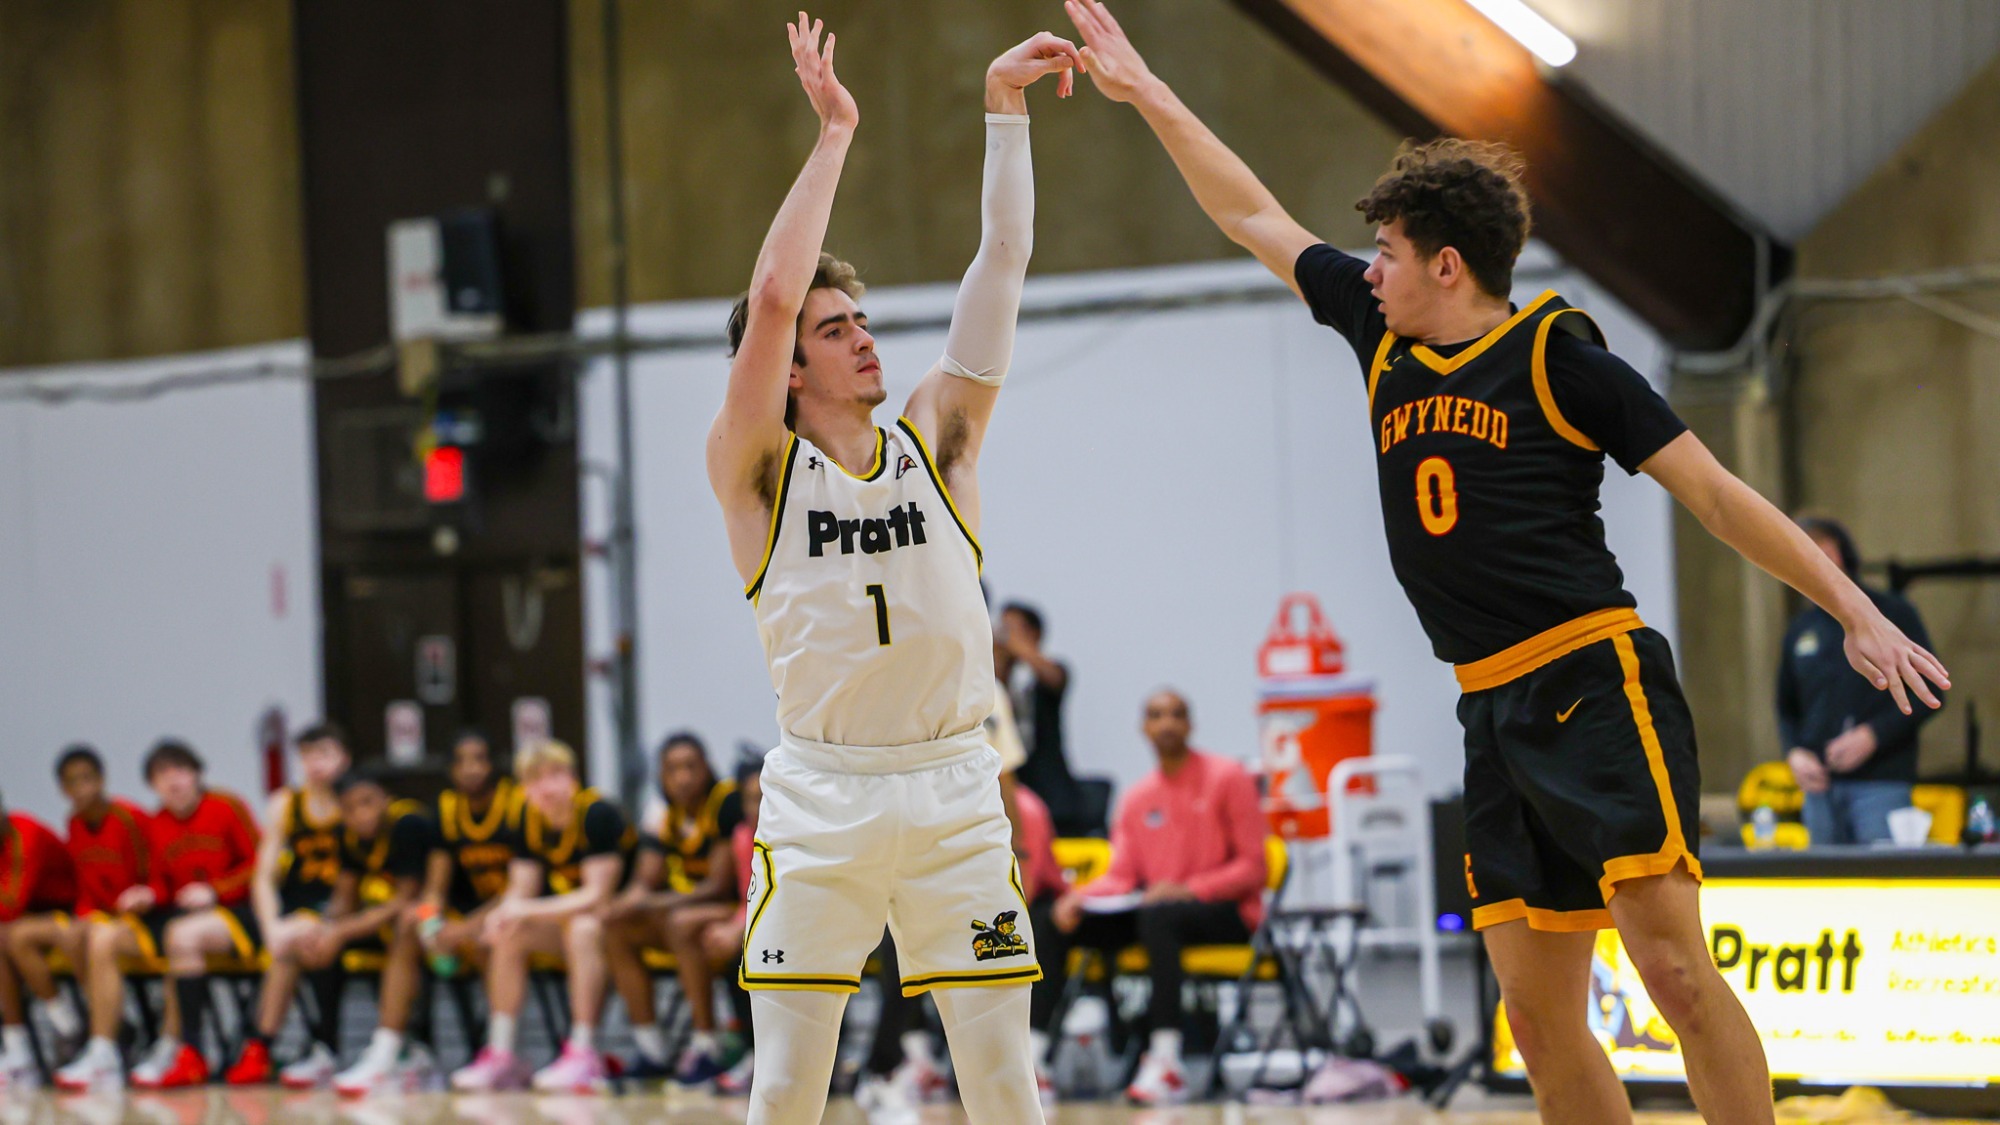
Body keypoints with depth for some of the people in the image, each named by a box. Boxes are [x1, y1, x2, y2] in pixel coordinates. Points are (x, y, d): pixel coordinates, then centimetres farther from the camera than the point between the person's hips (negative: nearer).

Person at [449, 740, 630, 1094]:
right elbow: (522, 889, -3)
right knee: (508, 935, -11)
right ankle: (501, 1055, -12)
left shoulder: (598, 815, -22)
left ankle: (584, 1055, -36)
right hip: (565, 914, 7)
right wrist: (505, 914, -27)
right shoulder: (528, 820, -2)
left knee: (583, 929, -36)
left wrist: (531, 910, -31)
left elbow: (598, 894, -25)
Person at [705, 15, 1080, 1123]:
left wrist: (1005, 112, -1)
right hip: (820, 794, -2)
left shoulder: (936, 441, 9)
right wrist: (834, 131, -10)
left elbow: (1002, 262, 4)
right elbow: (774, 293, -13)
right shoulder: (756, 470, 0)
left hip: (951, 788, 2)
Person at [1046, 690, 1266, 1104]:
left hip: (1226, 912, -6)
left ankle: (1166, 1062, -45)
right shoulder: (1138, 798, 15)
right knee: (1050, 923, -14)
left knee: (1157, 916, -40)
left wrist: (1186, 890, -21)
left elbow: (1252, 867, -7)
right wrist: (1079, 897, -13)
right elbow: (1122, 877, 9)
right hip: (1153, 909, 6)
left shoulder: (1228, 779, -2)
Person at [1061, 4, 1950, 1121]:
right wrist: (1150, 95, 25)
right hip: (1497, 714, 7)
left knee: (1676, 967, -17)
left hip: (1598, 688, -7)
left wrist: (1858, 612, -9)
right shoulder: (1384, 337, 13)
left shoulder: (1561, 357, -4)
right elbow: (1255, 217, 24)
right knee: (1537, 1011, 3)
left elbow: (1717, 494, -4)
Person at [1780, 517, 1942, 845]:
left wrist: (1872, 736, -12)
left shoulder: (1893, 614, 3)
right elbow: (1786, 709, 22)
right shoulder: (1801, 630, 16)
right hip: (1820, 783, 5)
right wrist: (1795, 753, 2)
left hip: (1881, 784, -4)